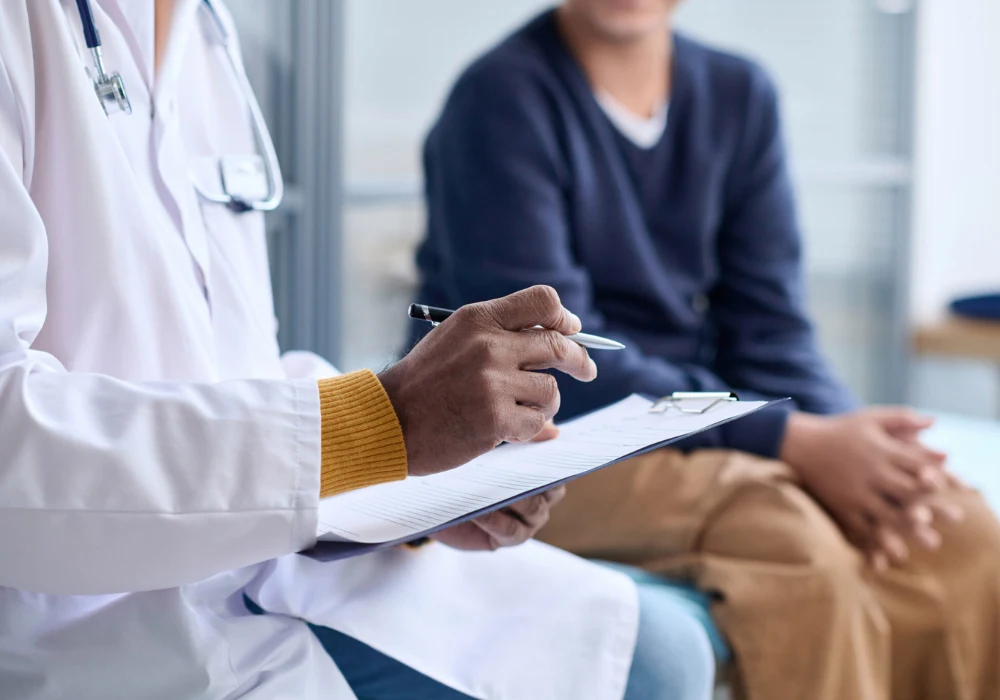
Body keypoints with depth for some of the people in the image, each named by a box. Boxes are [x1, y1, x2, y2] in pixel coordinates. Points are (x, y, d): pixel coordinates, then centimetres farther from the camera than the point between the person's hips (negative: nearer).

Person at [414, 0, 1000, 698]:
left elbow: (769, 327, 4)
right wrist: (795, 442, -24)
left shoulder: (740, 94, 7)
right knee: (781, 534, -33)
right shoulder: (502, 98, -12)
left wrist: (845, 440, -19)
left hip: (700, 425, 6)